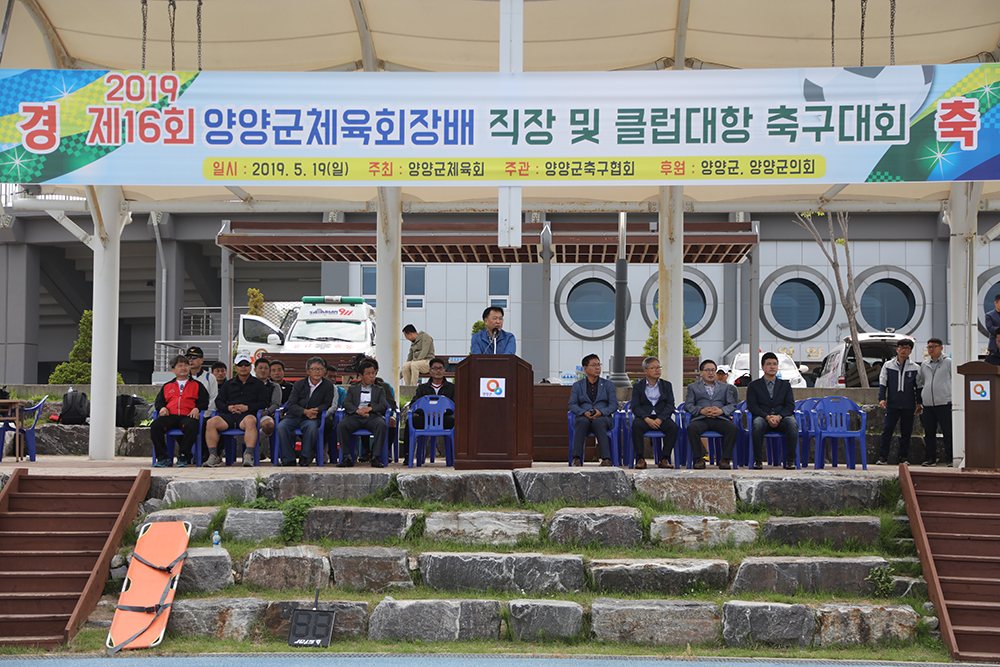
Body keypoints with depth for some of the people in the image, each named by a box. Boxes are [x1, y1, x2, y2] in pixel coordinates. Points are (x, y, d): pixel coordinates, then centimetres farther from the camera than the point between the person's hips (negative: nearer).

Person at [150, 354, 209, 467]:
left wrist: (197, 408, -7)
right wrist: (162, 408, 2)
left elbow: (204, 402, 14)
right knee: (155, 425, -31)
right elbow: (158, 402, 26)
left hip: (187, 416, -2)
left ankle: (183, 457, -29)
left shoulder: (197, 385, 23)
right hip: (170, 416, 2)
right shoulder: (167, 386, 30)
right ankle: (162, 457, -24)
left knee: (191, 426, -40)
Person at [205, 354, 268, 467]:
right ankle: (213, 456, -29)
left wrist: (247, 407, -8)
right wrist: (228, 407, -2)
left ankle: (249, 455, -48)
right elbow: (219, 401, 21)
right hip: (229, 415, 3)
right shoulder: (228, 384, 27)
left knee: (250, 421, -41)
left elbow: (264, 402, 6)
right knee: (211, 423, -27)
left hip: (247, 414, -3)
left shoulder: (258, 384, 18)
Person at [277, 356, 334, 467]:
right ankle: (288, 459, -20)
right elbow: (291, 404, -3)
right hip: (294, 416, 1)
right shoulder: (299, 384, 4)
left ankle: (304, 456, -20)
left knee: (312, 427, -38)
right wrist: (305, 411, -22)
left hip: (312, 417, -1)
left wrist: (316, 410, -19)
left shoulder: (328, 386, 4)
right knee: (282, 426, -29)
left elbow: (326, 404, 3)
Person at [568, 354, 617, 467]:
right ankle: (576, 458, -43)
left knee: (598, 422, -38)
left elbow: (614, 405, 6)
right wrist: (584, 412, -15)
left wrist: (601, 412, -14)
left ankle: (606, 459, -45)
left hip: (603, 417, 0)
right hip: (583, 417, 0)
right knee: (583, 421, -37)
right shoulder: (577, 385, 16)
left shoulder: (608, 384, 15)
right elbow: (572, 404, 5)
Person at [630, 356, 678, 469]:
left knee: (673, 427, -31)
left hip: (661, 417, 1)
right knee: (636, 425, -36)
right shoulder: (637, 386, 11)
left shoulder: (666, 385, 15)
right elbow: (635, 407, 0)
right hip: (644, 417, -1)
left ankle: (664, 459, -24)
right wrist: (647, 419, -18)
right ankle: (640, 459, -28)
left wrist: (659, 419, -14)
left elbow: (670, 405, 4)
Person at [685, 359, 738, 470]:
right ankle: (699, 459, -22)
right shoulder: (693, 387, 22)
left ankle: (725, 459, -23)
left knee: (733, 428, -32)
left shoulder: (724, 387, 26)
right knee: (692, 428, -36)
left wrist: (721, 410, -9)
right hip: (700, 419, -1)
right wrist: (701, 410, -12)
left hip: (720, 418, 1)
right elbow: (688, 405, 8)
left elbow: (732, 404, 14)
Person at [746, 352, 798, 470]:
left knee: (792, 423, -34)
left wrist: (779, 416, -14)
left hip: (782, 419, 1)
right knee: (758, 424, -38)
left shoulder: (785, 385, 20)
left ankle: (790, 460, -26)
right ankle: (757, 460, -28)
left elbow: (790, 406, 8)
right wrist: (767, 417, -16)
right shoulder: (753, 386, 14)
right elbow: (752, 406, 2)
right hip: (763, 418, -1)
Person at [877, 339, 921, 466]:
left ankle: (903, 457, 12)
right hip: (892, 404, -1)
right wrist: (882, 398, -5)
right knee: (887, 430, -6)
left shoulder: (915, 368, 8)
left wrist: (919, 403, 5)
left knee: (906, 432, 3)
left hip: (908, 406, 1)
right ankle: (883, 457, -3)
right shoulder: (888, 365, 7)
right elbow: (882, 383, 7)